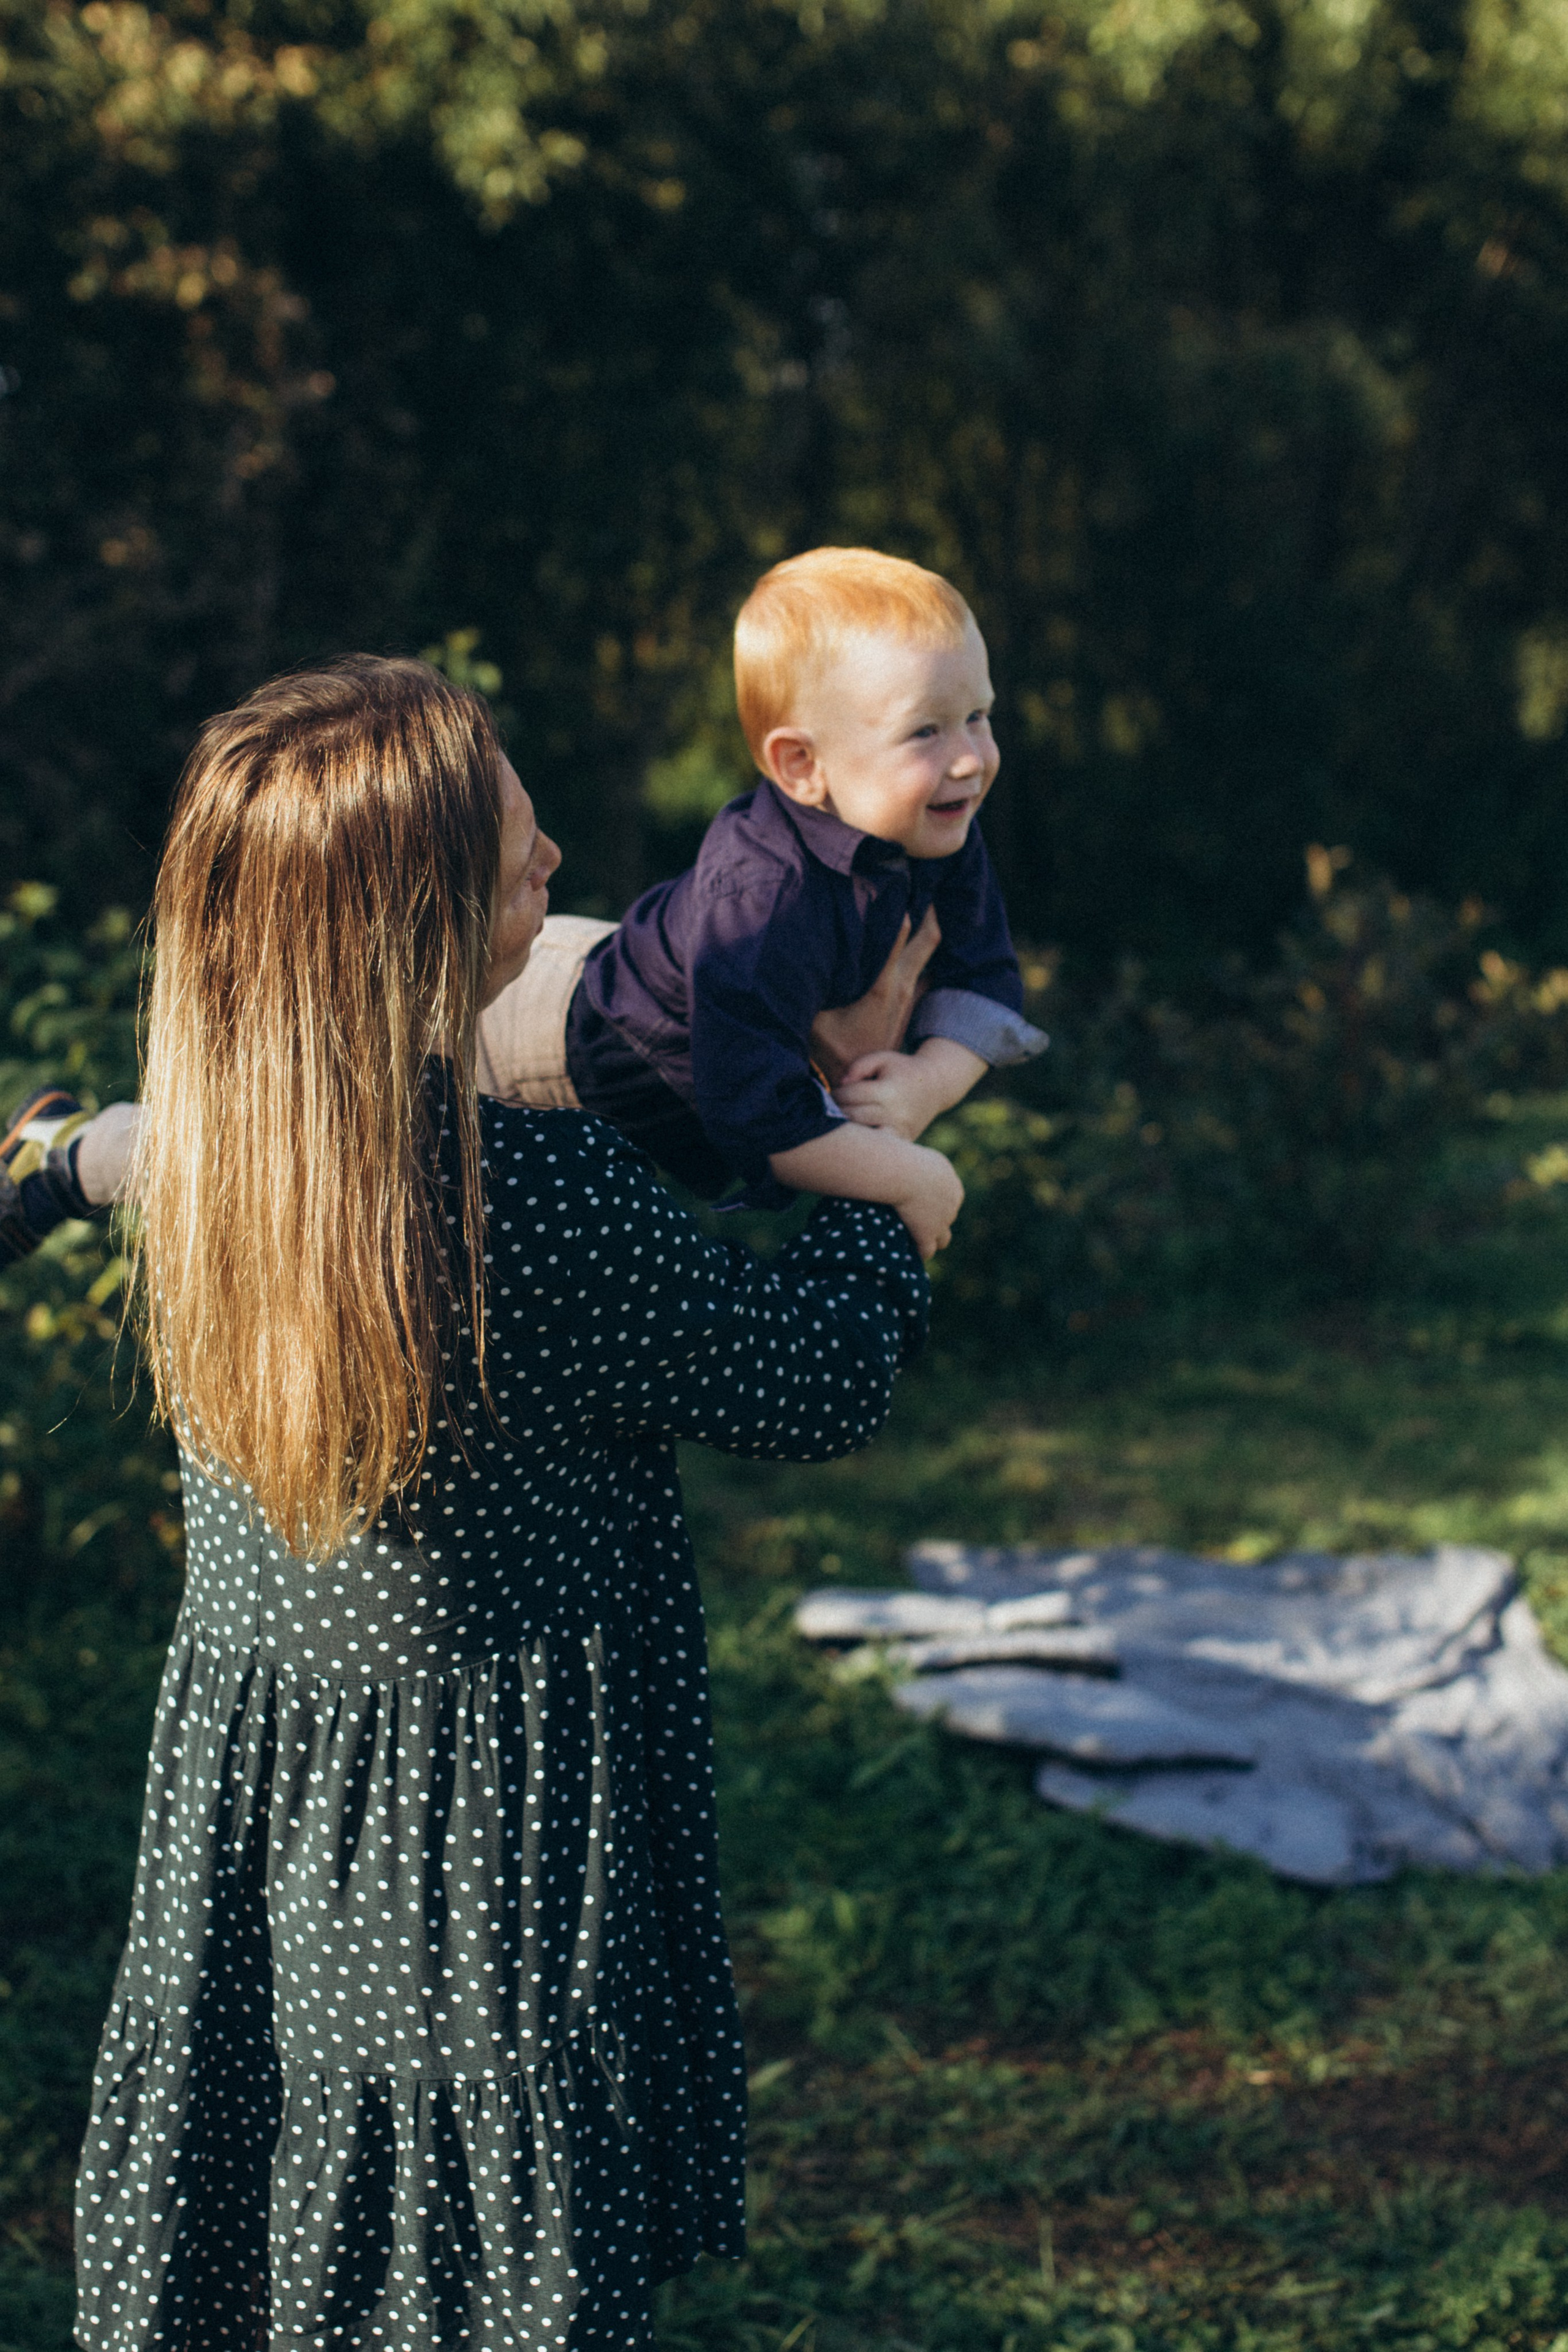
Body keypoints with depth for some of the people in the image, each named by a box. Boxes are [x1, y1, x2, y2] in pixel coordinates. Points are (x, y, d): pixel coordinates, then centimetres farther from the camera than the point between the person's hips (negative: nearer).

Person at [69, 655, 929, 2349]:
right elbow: (813, 1392, -12)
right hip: (493, 1851, -6)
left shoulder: (200, 1152, -6)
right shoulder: (537, 1193, -25)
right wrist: (879, 1207, 7)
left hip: (243, 1816, 7)